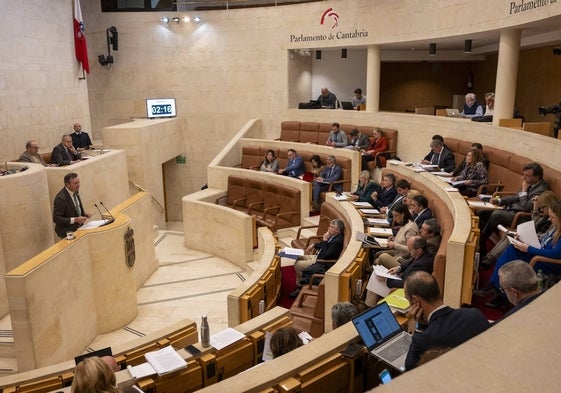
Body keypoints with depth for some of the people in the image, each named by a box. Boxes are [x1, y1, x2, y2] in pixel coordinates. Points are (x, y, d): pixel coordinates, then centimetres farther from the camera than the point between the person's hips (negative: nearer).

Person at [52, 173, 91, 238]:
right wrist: (75, 220, -25)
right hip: (68, 232, -7)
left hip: (78, 227, 7)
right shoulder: (61, 198, -21)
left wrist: (84, 213, 0)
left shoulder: (75, 191, 2)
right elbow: (56, 219, -21)